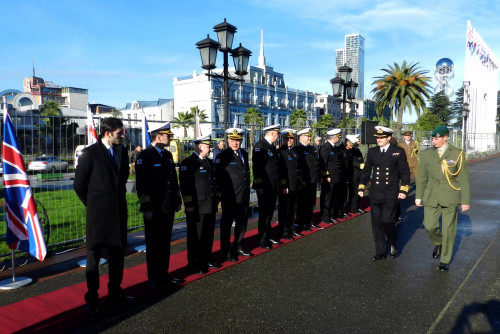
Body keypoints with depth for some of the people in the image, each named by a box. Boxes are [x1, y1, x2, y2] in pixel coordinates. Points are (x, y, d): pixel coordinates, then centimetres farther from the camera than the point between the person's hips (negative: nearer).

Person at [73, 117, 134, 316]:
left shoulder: (122, 151, 5)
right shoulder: (90, 153, -11)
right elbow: (79, 184, -6)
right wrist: (91, 204, 1)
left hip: (119, 210, 6)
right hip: (98, 212, -5)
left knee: (117, 252, 14)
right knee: (94, 256, 6)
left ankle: (115, 291, 30)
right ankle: (91, 299, 19)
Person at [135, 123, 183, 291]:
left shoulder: (168, 155, 12)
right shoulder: (145, 156, -11)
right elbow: (141, 184, -15)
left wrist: (177, 201, 14)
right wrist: (146, 207, -18)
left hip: (168, 208, 7)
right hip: (154, 210, -7)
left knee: (165, 243, 15)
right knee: (153, 244, 5)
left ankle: (164, 275, 27)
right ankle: (154, 279, 17)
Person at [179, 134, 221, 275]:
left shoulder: (209, 162, 16)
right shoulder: (188, 163, -10)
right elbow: (185, 185, -15)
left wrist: (216, 199, 20)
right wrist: (189, 204, -18)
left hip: (210, 206, 8)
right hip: (196, 208, -8)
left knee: (208, 235, 15)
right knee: (195, 236, 3)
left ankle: (205, 260, 29)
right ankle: (193, 263, 15)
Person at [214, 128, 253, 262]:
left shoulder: (244, 154, 10)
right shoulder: (223, 156, -11)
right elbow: (218, 176, -13)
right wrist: (223, 192, -13)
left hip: (244, 197, 7)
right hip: (230, 198, -7)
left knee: (242, 223, 17)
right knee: (226, 224, 5)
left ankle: (238, 247, 34)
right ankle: (226, 251, 17)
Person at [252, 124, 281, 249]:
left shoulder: (272, 146, 14)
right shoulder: (259, 146, -13)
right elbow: (256, 167, -18)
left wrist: (278, 184, 18)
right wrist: (258, 186, -20)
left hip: (273, 186, 8)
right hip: (264, 187, -8)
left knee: (270, 212, 14)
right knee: (264, 213, 0)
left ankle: (268, 237, 25)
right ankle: (262, 240, 10)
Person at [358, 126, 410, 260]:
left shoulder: (398, 152, -1)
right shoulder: (372, 152, 8)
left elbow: (405, 172, 1)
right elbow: (366, 171, 14)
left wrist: (403, 190, -6)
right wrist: (361, 187, 9)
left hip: (391, 194, -3)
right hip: (375, 194, 4)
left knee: (387, 221, -9)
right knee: (376, 223, 6)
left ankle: (393, 245, 20)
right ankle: (380, 251, 19)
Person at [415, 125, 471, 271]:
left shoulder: (458, 154, -3)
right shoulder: (426, 154, 4)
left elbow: (464, 179, 0)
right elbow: (421, 177, 10)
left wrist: (466, 200, -2)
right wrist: (418, 196, 9)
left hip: (450, 197, -2)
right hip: (431, 196, 2)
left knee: (448, 229, 4)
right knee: (429, 225, -3)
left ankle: (444, 261, 20)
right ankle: (438, 243, 32)